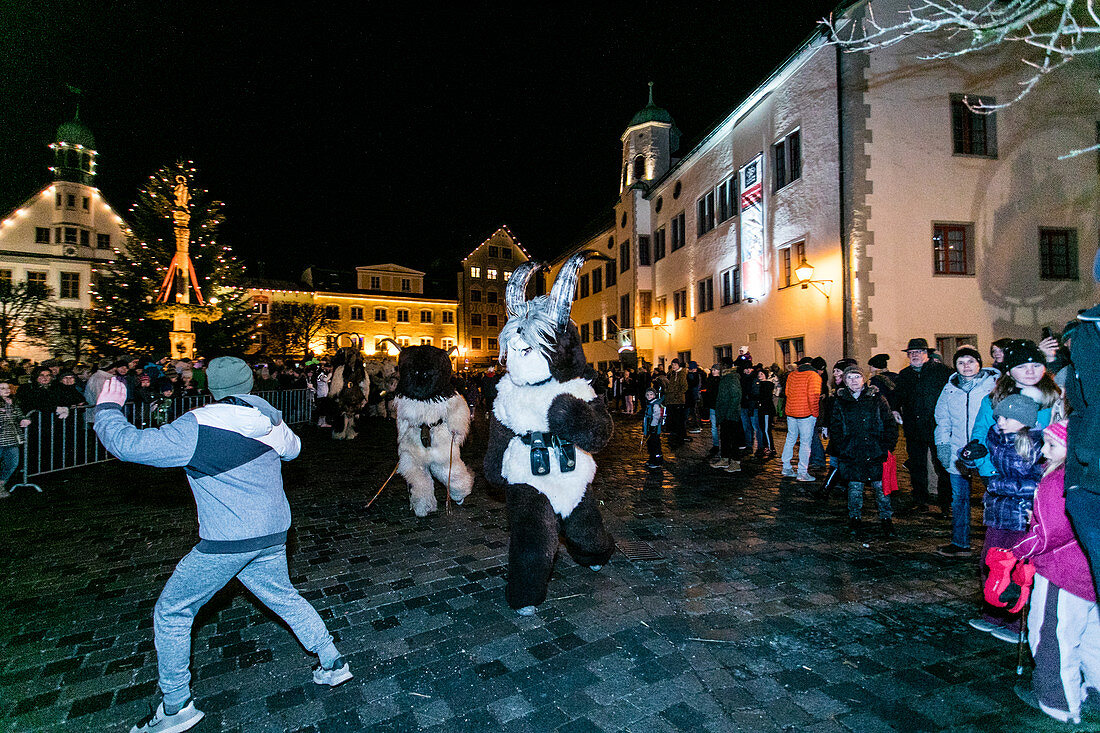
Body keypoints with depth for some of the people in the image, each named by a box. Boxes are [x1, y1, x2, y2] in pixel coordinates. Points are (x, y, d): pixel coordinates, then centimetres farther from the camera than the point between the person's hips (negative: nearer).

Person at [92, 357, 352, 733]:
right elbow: (292, 448, 21)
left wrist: (107, 409, 1)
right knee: (282, 596, 24)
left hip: (227, 543, -6)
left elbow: (130, 445, -16)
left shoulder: (197, 427, -17)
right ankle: (332, 663, 30)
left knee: (171, 611, 16)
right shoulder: (270, 421, 2)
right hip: (273, 534, 6)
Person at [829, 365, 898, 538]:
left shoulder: (877, 398, 3)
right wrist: (841, 449, 0)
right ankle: (854, 519, 22)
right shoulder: (840, 402, 5)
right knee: (855, 487, 7)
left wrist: (887, 445, -4)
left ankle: (886, 519, 22)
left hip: (876, 452, 0)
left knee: (881, 486, 4)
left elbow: (890, 423, 4)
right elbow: (835, 428, 7)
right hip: (851, 454, 1)